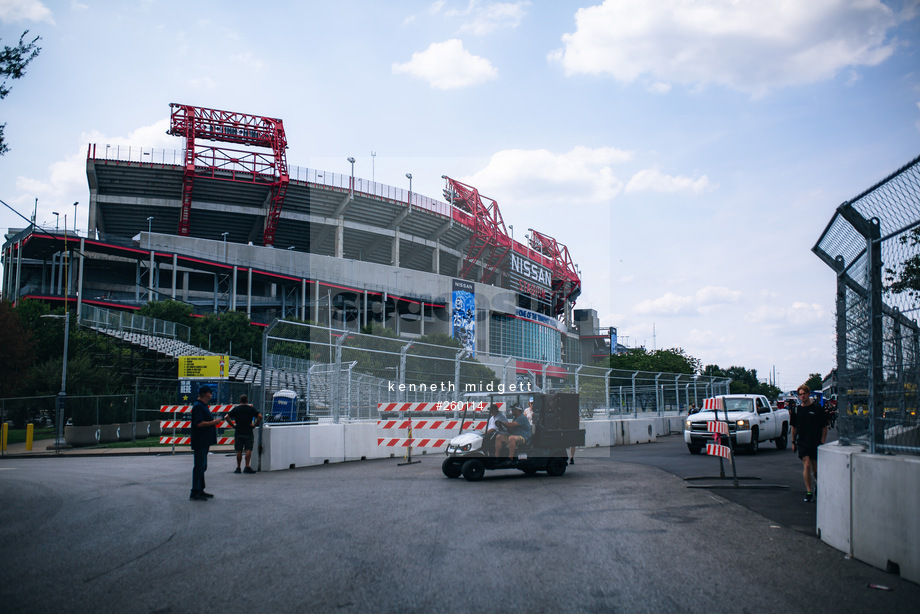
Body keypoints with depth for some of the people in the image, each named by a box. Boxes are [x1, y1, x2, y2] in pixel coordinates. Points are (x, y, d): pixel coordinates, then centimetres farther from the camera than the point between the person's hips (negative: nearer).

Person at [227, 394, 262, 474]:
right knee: (248, 449, 0)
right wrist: (255, 425, -1)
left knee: (239, 451, 6)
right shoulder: (251, 409, 2)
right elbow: (260, 416, -9)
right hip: (248, 433, -2)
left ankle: (238, 468, 9)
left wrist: (233, 425, 2)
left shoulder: (236, 409, 6)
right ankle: (247, 467, -9)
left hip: (238, 432, 2)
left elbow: (227, 417, -3)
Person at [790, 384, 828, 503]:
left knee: (815, 469, 7)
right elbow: (794, 427, 15)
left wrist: (822, 442, -6)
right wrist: (793, 442, 12)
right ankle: (809, 492, -7)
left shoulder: (818, 409, -3)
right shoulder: (797, 409, 6)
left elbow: (824, 427, 0)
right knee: (806, 465, -11)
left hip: (816, 443, -1)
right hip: (802, 443, 1)